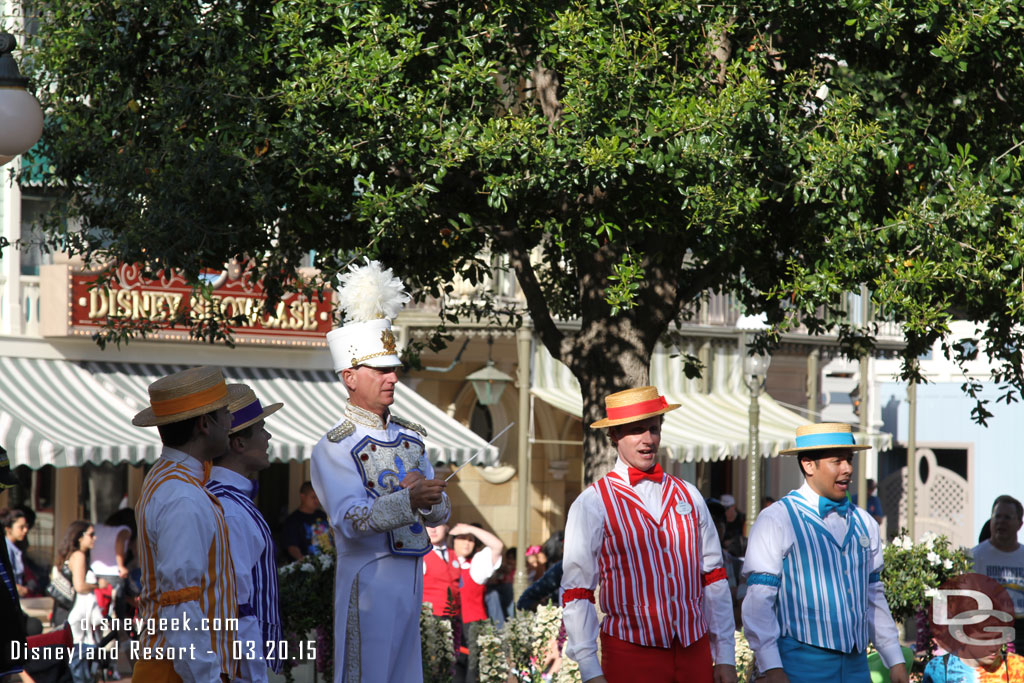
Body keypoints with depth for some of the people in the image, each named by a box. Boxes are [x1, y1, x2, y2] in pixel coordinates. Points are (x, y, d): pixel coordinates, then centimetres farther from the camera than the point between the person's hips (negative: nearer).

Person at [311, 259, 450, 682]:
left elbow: (441, 513, 13)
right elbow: (352, 520, -21)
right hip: (369, 580, -7)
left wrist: (429, 500, -11)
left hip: (412, 578, 7)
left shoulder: (411, 438, 13)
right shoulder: (334, 449, -9)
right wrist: (410, 500, -36)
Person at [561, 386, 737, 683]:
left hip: (696, 653, 3)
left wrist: (725, 658, 7)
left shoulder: (688, 496, 11)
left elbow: (714, 580, 12)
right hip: (629, 657, -3)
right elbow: (576, 594, -4)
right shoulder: (592, 504, -1)